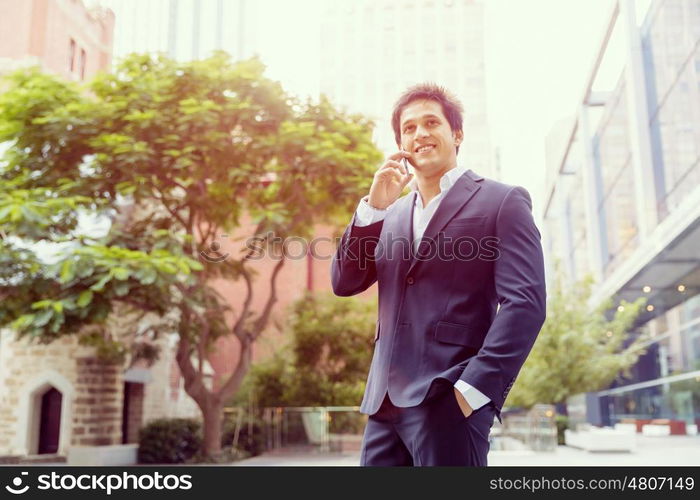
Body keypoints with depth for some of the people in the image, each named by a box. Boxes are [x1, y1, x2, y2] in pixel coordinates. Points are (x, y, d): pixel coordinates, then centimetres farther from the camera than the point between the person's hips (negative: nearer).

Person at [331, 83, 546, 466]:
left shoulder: (501, 202, 0)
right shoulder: (391, 214, 18)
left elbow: (525, 303, -9)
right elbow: (343, 283, 9)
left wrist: (473, 389, -17)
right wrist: (373, 206, -2)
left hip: (448, 400, -5)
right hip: (385, 402, 6)